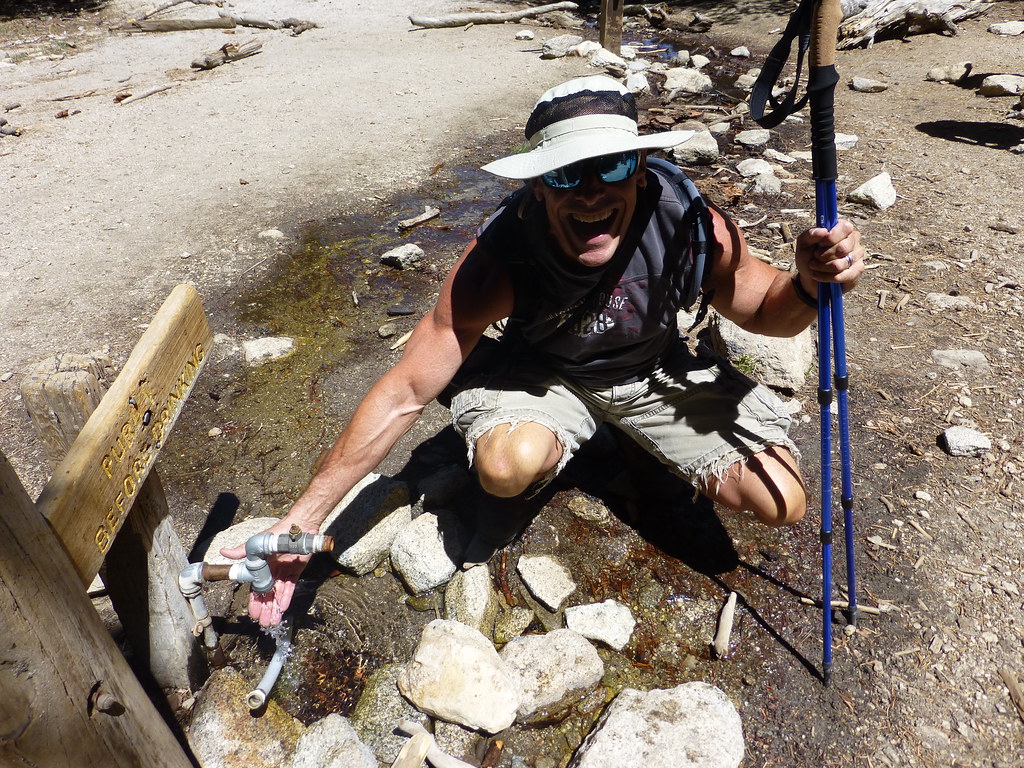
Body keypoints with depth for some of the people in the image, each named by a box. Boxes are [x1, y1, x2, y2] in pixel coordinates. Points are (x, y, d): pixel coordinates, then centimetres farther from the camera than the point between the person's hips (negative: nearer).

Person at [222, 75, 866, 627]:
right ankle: (523, 484, 5)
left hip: (654, 371, 2)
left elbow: (764, 311, -8)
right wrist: (302, 522, -28)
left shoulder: (694, 231, -29)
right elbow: (405, 393, -28)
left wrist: (809, 286, -34)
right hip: (538, 372, -2)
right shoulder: (500, 257, -33)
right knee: (507, 465, -36)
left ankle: (632, 444, 17)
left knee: (783, 504, -8)